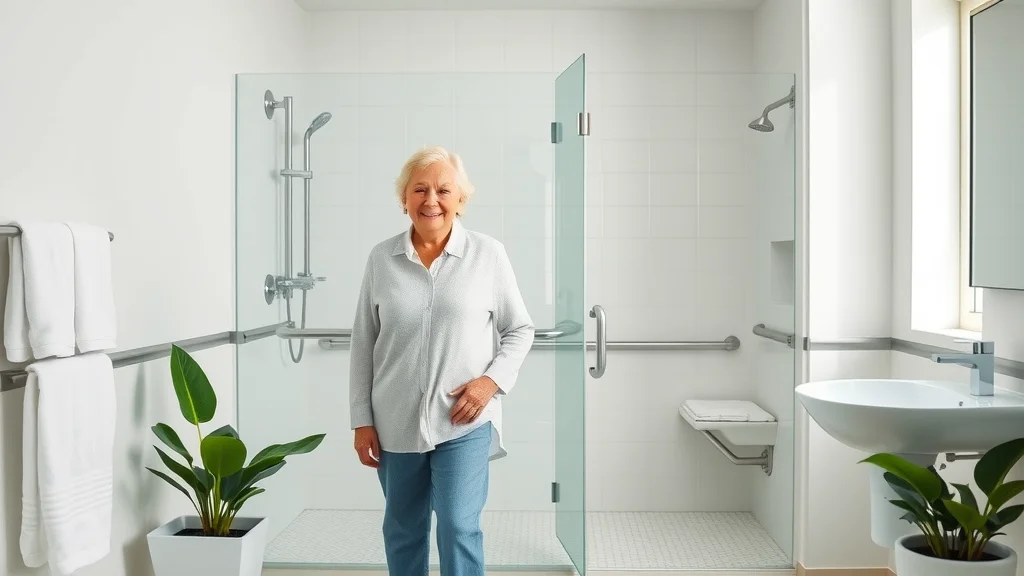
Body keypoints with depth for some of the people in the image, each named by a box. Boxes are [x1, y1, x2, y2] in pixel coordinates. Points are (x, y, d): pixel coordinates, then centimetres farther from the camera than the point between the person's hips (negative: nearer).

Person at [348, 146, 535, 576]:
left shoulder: (488, 254, -4)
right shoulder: (381, 258, 0)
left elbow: (520, 330, 5)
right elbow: (363, 344, 4)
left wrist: (492, 379, -11)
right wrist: (362, 420, 2)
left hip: (464, 423, -2)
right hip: (395, 424, 3)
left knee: (459, 528, -6)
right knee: (402, 531, 16)